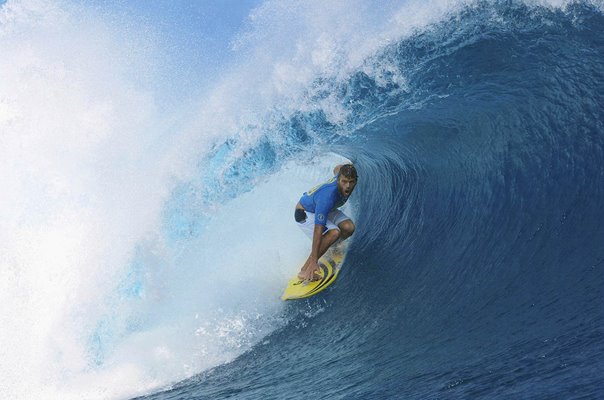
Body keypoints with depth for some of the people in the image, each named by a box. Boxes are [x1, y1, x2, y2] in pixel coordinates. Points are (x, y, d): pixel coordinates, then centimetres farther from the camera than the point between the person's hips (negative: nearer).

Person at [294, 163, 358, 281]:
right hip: (305, 213, -8)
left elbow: (337, 169, 6)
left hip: (323, 210, 8)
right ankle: (305, 270, -26)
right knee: (334, 232, -30)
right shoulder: (327, 196, -42)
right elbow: (318, 230, -43)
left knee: (348, 227, -15)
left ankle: (327, 249, 12)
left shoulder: (342, 174, -21)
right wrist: (314, 261, -45)